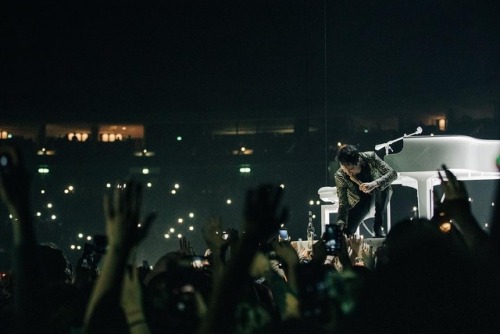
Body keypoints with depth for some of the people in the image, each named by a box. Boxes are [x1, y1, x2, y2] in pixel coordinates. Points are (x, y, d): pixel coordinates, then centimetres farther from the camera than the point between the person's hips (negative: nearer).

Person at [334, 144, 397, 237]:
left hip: (380, 192, 0)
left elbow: (392, 174, -34)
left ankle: (378, 228, -23)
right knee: (347, 231, -19)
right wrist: (340, 225, -40)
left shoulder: (370, 157, -29)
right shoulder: (340, 176, -27)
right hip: (360, 200, 0)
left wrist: (374, 184, -51)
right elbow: (343, 204, -24)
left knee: (381, 185, -36)